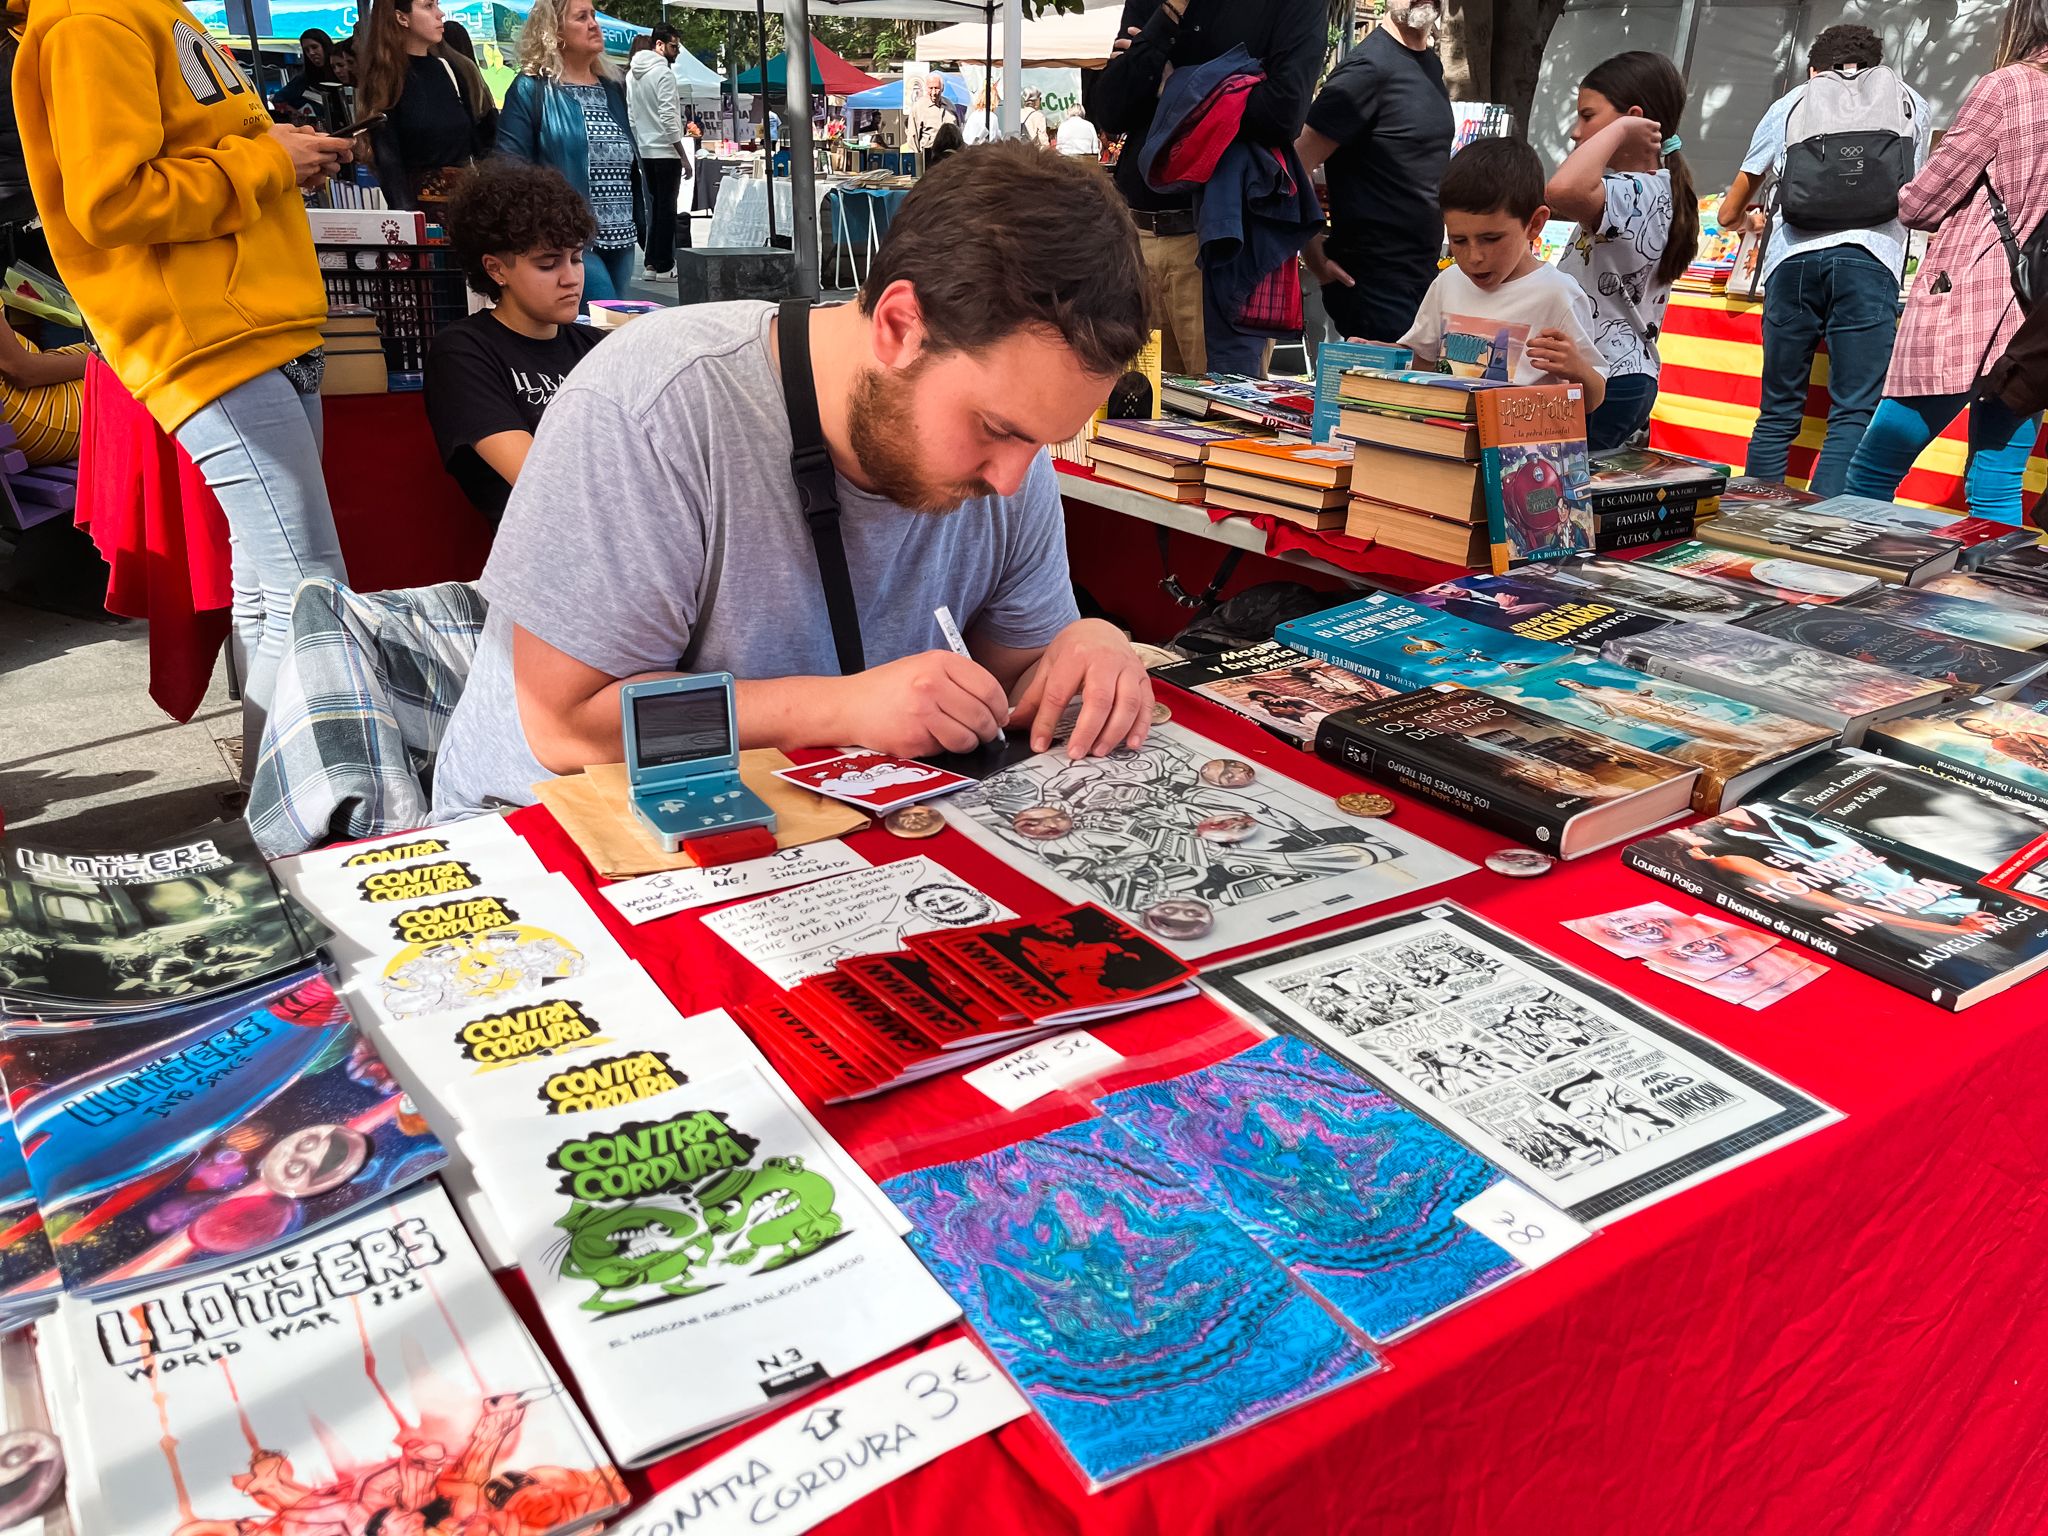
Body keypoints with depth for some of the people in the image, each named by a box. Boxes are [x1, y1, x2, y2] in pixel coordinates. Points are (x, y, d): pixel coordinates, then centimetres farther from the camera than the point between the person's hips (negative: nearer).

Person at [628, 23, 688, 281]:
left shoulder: (632, 73, 14)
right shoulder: (663, 73, -13)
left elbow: (630, 114, 17)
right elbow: (668, 116, -18)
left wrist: (637, 146, 21)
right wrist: (684, 155, -14)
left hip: (644, 151, 8)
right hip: (665, 151, -8)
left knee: (654, 207, 14)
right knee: (667, 209, -3)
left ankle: (651, 264, 13)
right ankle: (664, 266, -2)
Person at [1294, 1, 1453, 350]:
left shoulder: (1431, 63, 13)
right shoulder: (1369, 65, -13)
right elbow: (1295, 168, -17)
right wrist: (1316, 257, -12)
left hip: (1422, 278, 8)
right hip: (1374, 285, -8)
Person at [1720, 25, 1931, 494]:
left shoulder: (1790, 103, 25)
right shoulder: (1910, 103, 26)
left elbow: (1729, 213, 31)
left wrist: (1753, 219, 54)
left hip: (1792, 256, 1)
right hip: (1869, 258, -1)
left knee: (1777, 414, 7)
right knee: (1853, 417, -4)